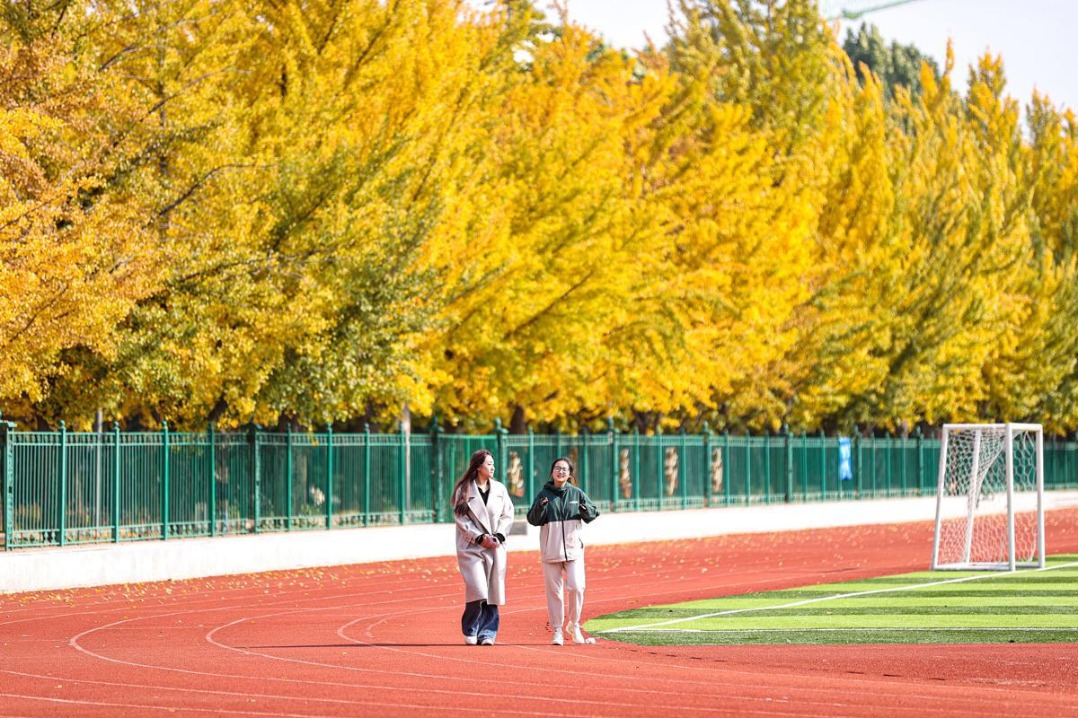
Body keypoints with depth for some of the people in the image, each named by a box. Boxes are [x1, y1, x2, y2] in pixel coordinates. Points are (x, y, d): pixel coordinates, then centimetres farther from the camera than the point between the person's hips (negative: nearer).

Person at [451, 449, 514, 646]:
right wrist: (479, 538, -12)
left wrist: (498, 536, -6)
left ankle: (487, 633, 8)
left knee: (492, 592, 0)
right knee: (477, 590, -13)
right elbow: (461, 519, -4)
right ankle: (470, 631, 5)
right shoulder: (464, 490, -1)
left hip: (495, 546, 4)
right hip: (471, 547, -4)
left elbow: (508, 515, 9)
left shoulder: (499, 489, 10)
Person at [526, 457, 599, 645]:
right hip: (550, 550, 0)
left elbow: (593, 514, 5)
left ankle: (574, 626, 9)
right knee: (554, 591, 2)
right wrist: (540, 507, -21)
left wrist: (586, 510, -17)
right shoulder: (544, 494, 3)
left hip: (573, 549, 0)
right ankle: (557, 631, 9)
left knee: (576, 587, -11)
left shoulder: (577, 494, 7)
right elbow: (532, 520, -2)